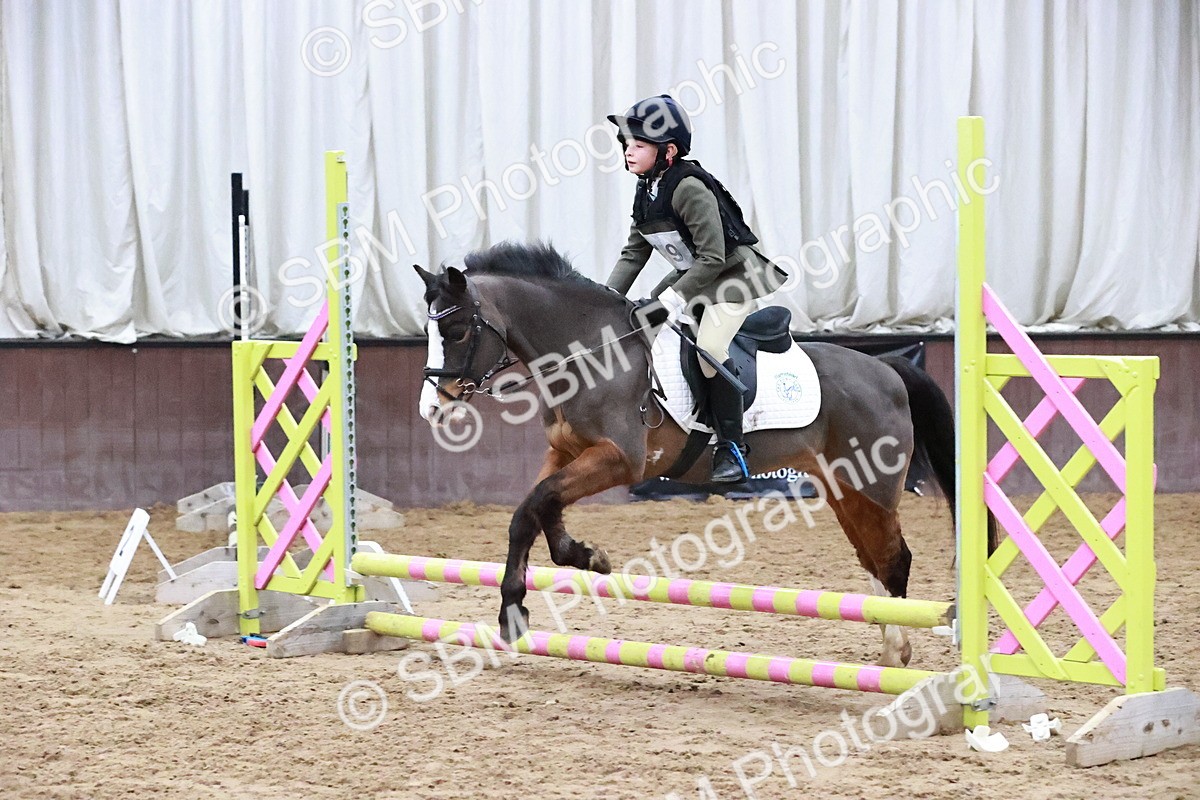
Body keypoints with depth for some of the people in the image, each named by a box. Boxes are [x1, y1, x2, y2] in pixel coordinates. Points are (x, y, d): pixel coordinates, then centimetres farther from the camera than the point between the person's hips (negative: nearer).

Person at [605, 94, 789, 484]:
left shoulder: (689, 189, -25)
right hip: (691, 276, 10)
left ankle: (732, 449, -19)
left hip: (734, 275, -10)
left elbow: (712, 258, -28)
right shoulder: (646, 195, 3)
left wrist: (670, 301, -29)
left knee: (710, 346, -26)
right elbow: (633, 254, 9)